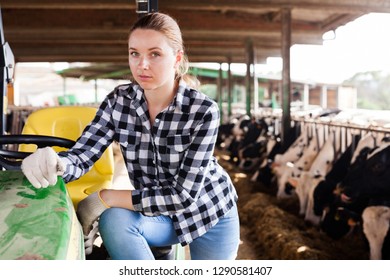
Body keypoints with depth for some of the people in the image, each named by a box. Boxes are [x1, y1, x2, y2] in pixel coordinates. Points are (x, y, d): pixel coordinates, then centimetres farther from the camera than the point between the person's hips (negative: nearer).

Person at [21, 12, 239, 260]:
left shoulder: (203, 111, -24)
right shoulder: (119, 102, -13)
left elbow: (183, 195, -28)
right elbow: (81, 156, -19)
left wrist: (106, 197, -30)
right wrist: (55, 164, -43)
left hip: (209, 212, -1)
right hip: (158, 214, 2)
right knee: (114, 219, -28)